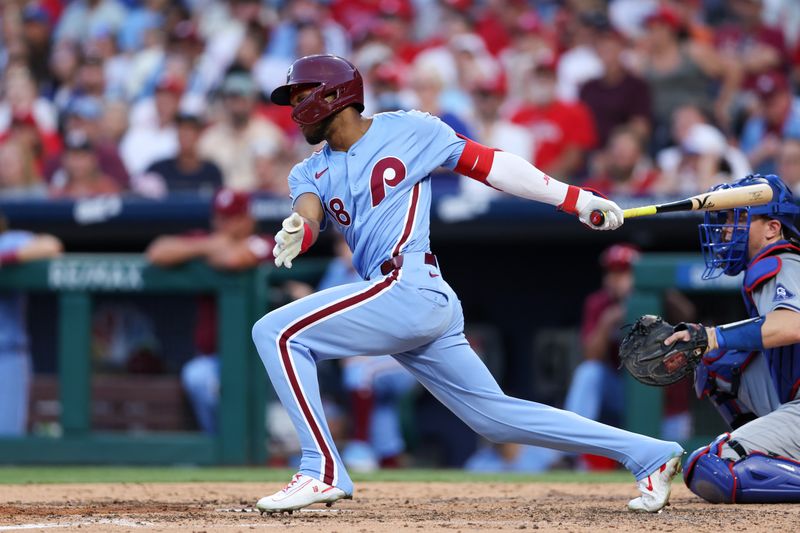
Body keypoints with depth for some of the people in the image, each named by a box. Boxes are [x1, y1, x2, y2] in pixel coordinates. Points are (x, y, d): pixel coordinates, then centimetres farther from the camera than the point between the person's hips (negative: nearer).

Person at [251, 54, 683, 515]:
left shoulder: (407, 130, 3)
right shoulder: (311, 173, 20)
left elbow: (489, 164, 3)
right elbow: (308, 215, -1)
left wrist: (578, 200, -1)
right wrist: (295, 234, -27)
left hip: (411, 287, -7)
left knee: (278, 333, -13)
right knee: (496, 414, 9)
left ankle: (323, 472, -14)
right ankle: (648, 455, 14)